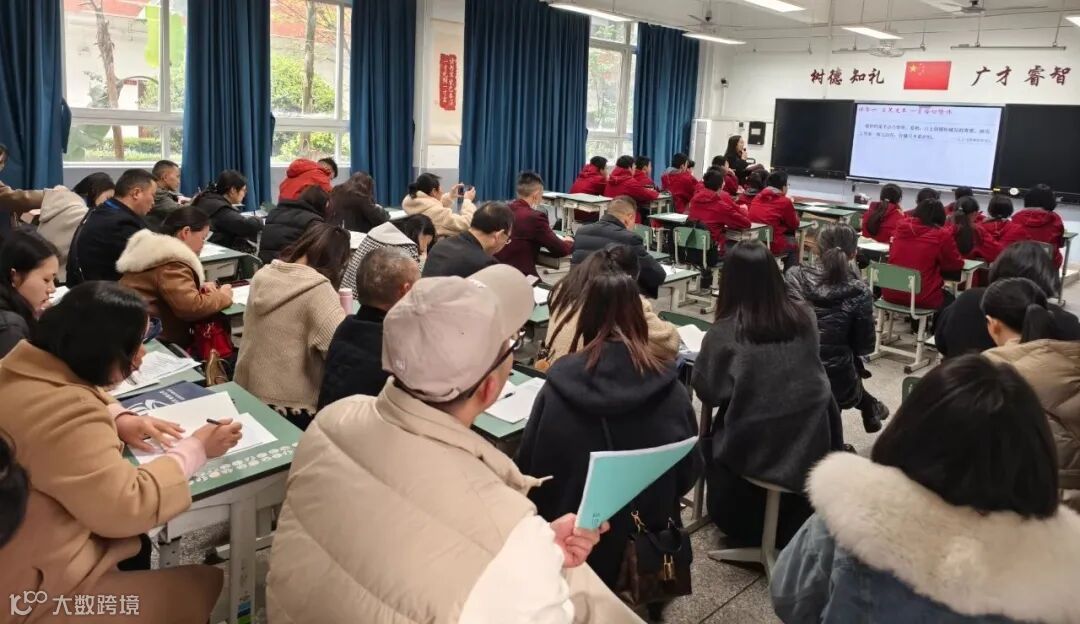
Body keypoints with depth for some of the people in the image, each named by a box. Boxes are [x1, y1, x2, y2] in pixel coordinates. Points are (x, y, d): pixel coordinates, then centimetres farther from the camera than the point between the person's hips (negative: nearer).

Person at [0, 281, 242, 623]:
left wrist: (118, 418, 2)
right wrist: (195, 449, -17)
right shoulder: (62, 417, -32)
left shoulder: (29, 362, -1)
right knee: (208, 584, -3)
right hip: (40, 592, -10)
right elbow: (127, 508, -29)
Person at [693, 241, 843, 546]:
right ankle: (794, 528, 54)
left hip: (754, 452, -3)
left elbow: (707, 392, -7)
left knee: (713, 447, 29)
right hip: (812, 445, 3)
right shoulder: (804, 319, -6)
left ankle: (743, 530, 47)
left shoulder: (724, 334, -17)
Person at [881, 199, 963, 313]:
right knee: (950, 298, 29)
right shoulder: (942, 235, -9)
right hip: (922, 298, -5)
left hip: (891, 293, 5)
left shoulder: (902, 226, 4)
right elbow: (957, 264, 1)